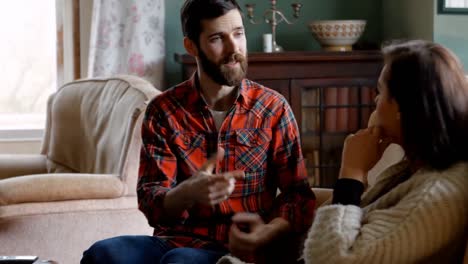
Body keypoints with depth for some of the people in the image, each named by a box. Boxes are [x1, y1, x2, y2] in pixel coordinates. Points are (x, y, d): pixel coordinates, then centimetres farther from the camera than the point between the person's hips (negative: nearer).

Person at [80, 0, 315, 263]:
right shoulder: (163, 110, 3)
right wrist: (189, 193, -28)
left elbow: (299, 196, 3)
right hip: (177, 240, 2)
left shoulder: (274, 108, 3)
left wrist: (268, 234, -20)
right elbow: (150, 203, -4)